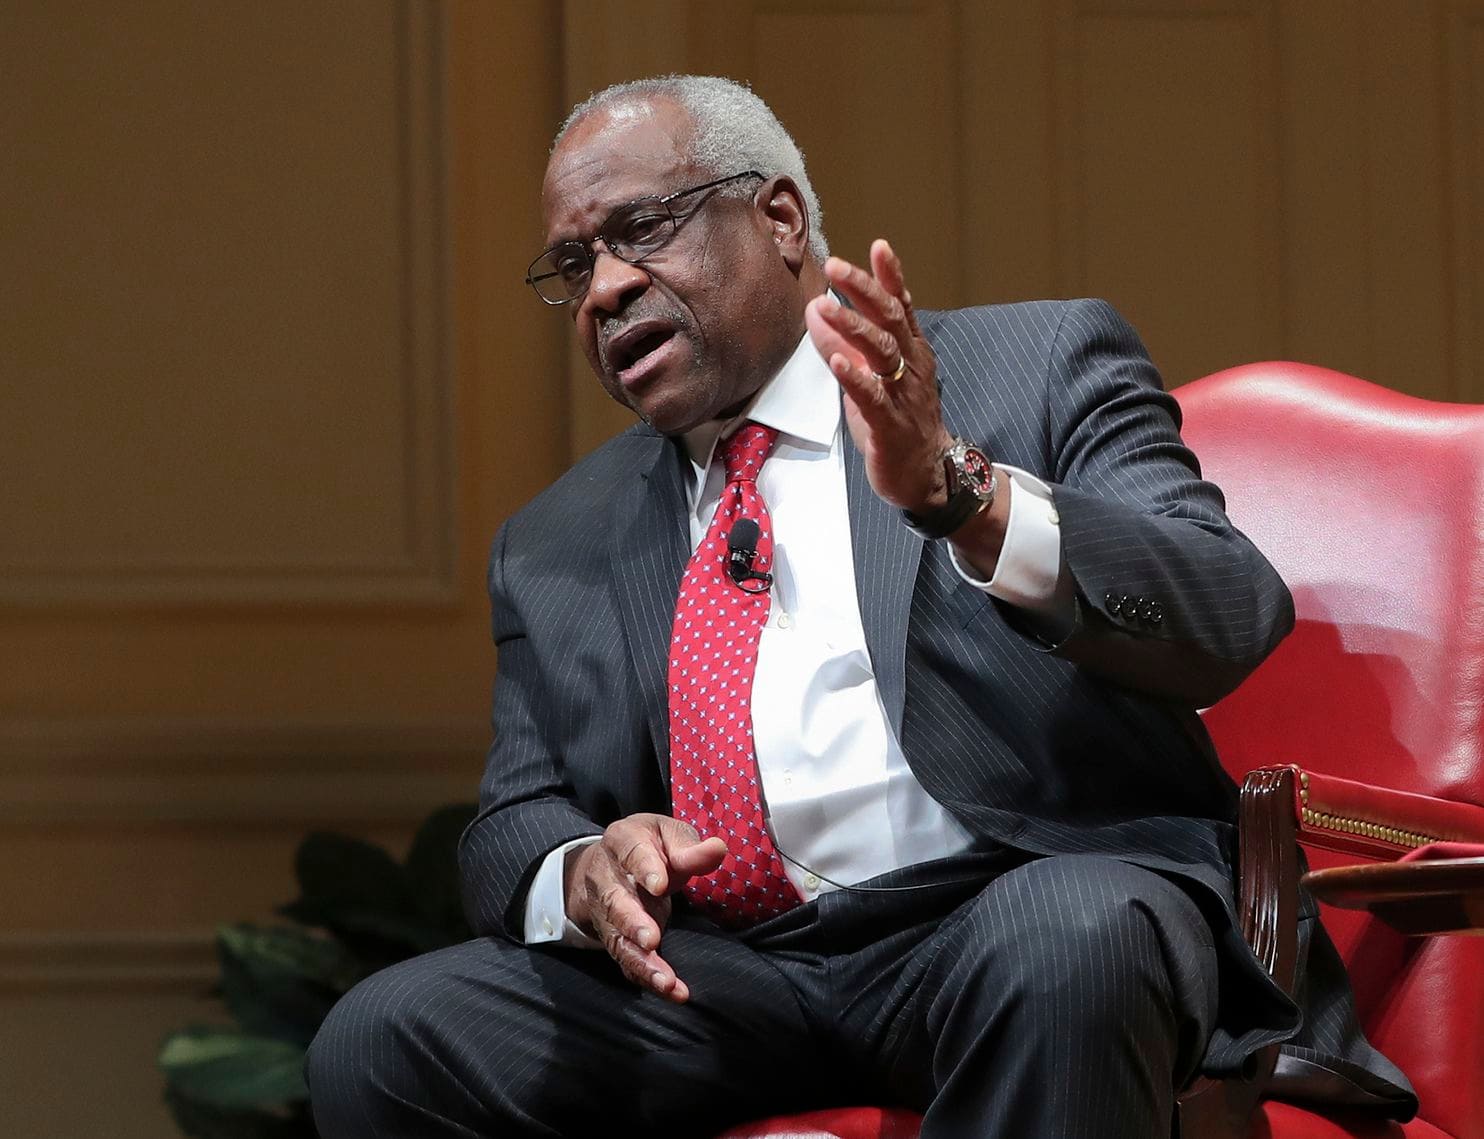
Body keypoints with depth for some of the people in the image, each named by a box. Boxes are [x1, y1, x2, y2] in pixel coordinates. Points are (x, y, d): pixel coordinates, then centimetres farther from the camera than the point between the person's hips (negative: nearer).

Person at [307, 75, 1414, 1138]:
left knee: (1051, 951, -39)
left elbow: (1236, 619, -8)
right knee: (382, 1040, -20)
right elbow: (513, 828, 18)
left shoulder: (1040, 367, 7)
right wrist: (580, 874, -8)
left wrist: (958, 492, -25)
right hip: (718, 971, 4)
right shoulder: (554, 548, 22)